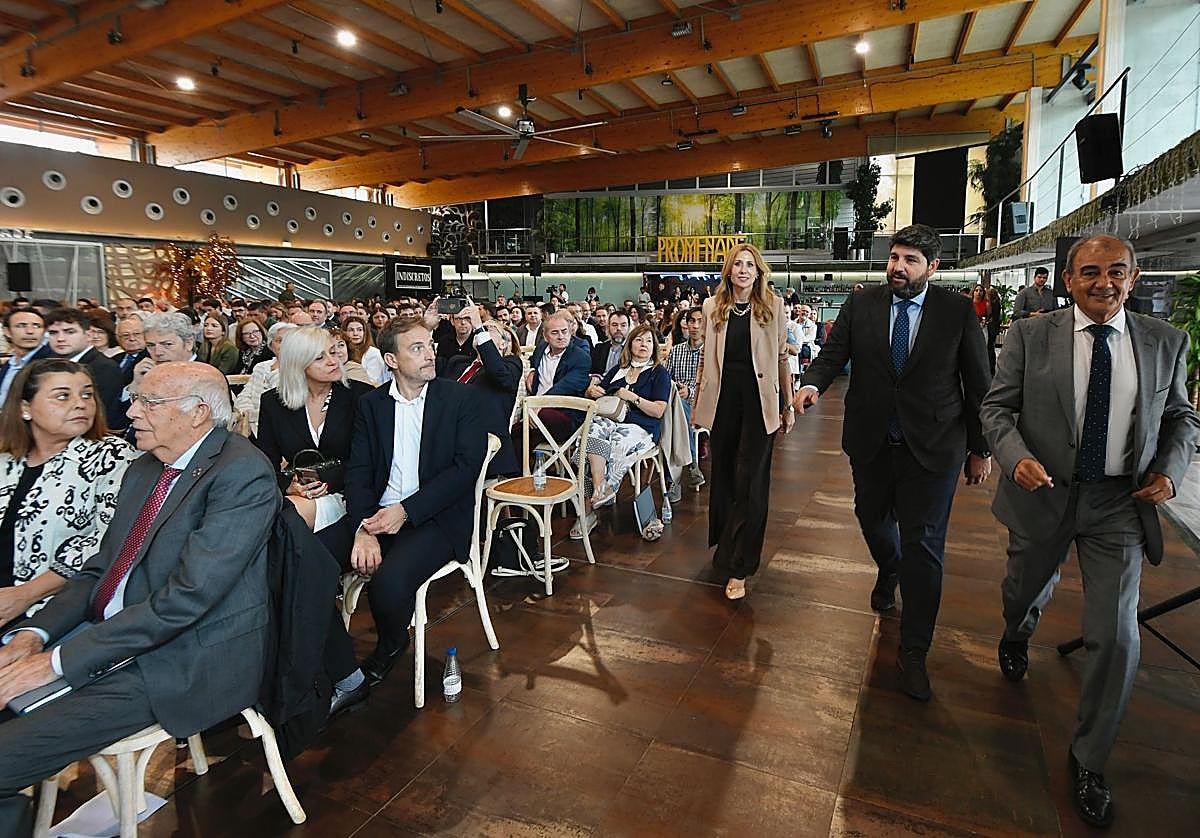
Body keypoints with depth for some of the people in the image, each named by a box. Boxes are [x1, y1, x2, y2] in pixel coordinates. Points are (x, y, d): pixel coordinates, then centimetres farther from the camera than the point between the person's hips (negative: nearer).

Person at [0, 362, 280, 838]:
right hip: (111, 636, 9)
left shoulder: (243, 473, -17)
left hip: (187, 662, -8)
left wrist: (58, 661, -18)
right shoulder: (144, 470, 13)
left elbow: (186, 596, -22)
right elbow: (99, 569, 14)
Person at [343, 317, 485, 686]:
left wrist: (405, 511, -16)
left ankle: (391, 646, 7)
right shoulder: (371, 403, 9)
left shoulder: (459, 397, 0)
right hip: (378, 514, 4)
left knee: (389, 581, -29)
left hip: (437, 517, -3)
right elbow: (358, 471, 2)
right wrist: (363, 528, -16)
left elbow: (467, 466, -9)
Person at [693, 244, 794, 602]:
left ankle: (738, 566, 2)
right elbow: (705, 358, 11)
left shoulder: (773, 306, 1)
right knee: (723, 475, 12)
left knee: (750, 481, -5)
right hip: (723, 399, 3)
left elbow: (782, 358, 3)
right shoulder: (712, 307, 6)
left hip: (759, 401, -2)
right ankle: (725, 544, 32)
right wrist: (697, 403, 10)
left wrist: (788, 405, 3)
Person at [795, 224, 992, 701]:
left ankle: (913, 652, 11)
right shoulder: (861, 305, 0)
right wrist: (812, 384, -30)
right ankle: (889, 572, 56)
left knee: (923, 544, -1)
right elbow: (833, 353, -6)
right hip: (871, 441, 3)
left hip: (932, 446, -2)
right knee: (872, 516, 20)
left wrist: (981, 448, 1)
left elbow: (978, 383, -1)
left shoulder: (958, 311, -4)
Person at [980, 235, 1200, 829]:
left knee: (1116, 636, -3)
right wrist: (1017, 457, -21)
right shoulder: (1030, 336, -6)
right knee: (1024, 595, 22)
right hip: (1043, 494, 0)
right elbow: (996, 406, -3)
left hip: (1120, 504, 1)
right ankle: (1019, 634, 62)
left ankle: (1088, 761, 19)